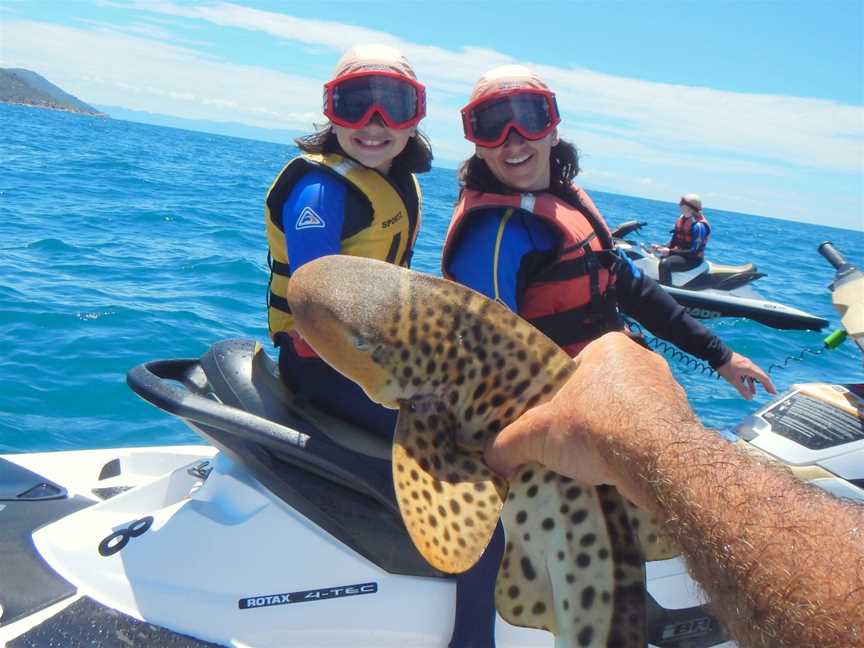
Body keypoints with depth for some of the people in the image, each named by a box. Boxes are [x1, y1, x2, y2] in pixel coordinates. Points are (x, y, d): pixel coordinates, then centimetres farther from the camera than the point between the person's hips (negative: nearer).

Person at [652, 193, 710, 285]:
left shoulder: (698, 225, -20)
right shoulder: (682, 219, 6)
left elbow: (694, 251, -22)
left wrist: (670, 252, -24)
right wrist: (661, 247, -6)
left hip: (692, 258, -9)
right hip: (678, 252, 9)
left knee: (664, 263, -33)